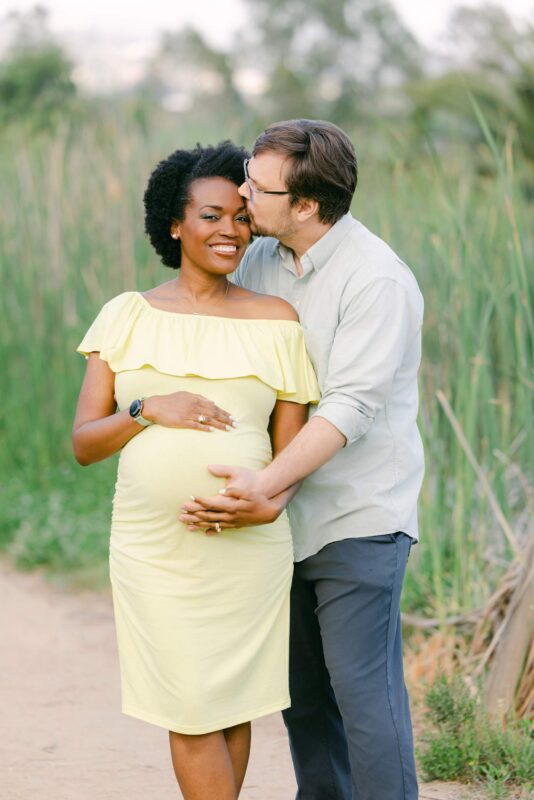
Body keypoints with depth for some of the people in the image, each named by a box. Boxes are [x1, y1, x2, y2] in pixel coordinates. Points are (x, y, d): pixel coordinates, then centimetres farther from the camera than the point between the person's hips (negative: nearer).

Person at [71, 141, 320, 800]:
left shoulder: (277, 323, 3)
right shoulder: (127, 316, 6)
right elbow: (83, 444, 3)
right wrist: (150, 410, -13)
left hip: (244, 548, 0)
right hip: (150, 544, 1)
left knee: (227, 706, 4)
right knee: (189, 711, 0)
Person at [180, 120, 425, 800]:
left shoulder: (376, 279, -17)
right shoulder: (261, 259, 6)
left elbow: (351, 406, -23)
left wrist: (266, 484, -32)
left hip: (358, 518, -7)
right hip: (287, 516, 7)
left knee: (363, 687, -7)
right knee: (301, 689, 14)